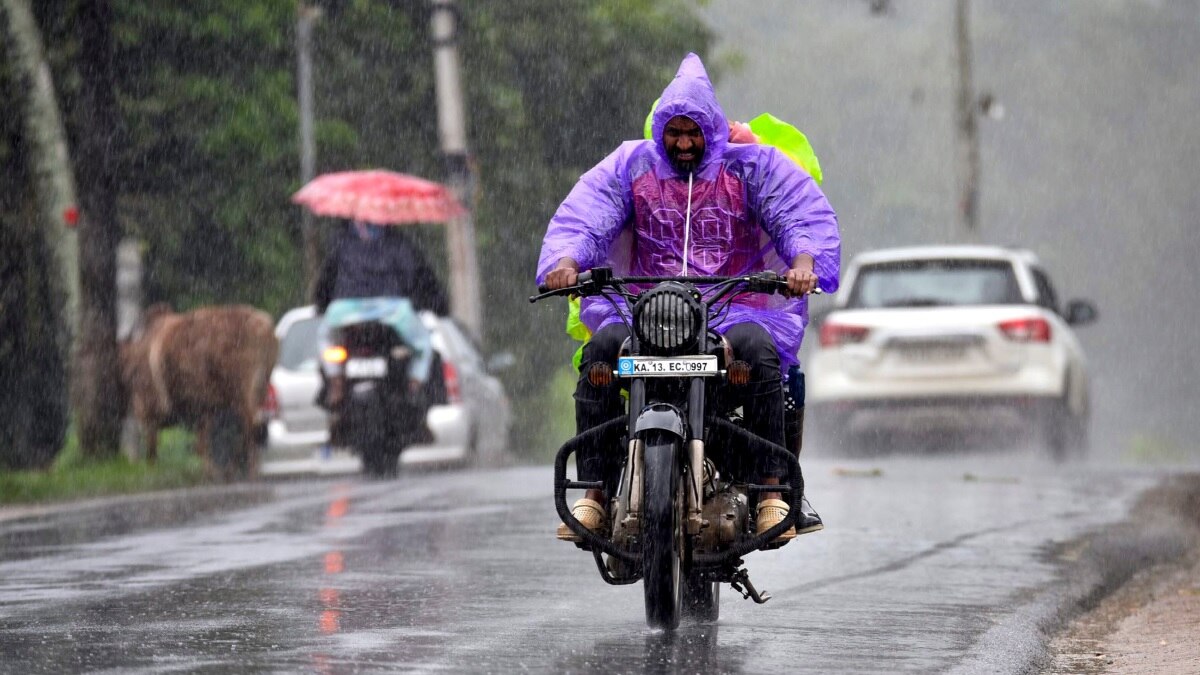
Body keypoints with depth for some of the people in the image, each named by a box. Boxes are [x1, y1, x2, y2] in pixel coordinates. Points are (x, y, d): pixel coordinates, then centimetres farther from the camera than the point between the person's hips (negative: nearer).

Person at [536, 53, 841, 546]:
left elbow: (807, 214, -1)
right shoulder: (630, 166, 13)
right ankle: (594, 494, -27)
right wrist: (566, 259, -20)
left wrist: (805, 261, -23)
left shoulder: (751, 166, 9)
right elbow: (582, 215, 2)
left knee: (759, 350, -36)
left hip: (733, 308, -2)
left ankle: (773, 491, -30)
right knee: (600, 351, -29)